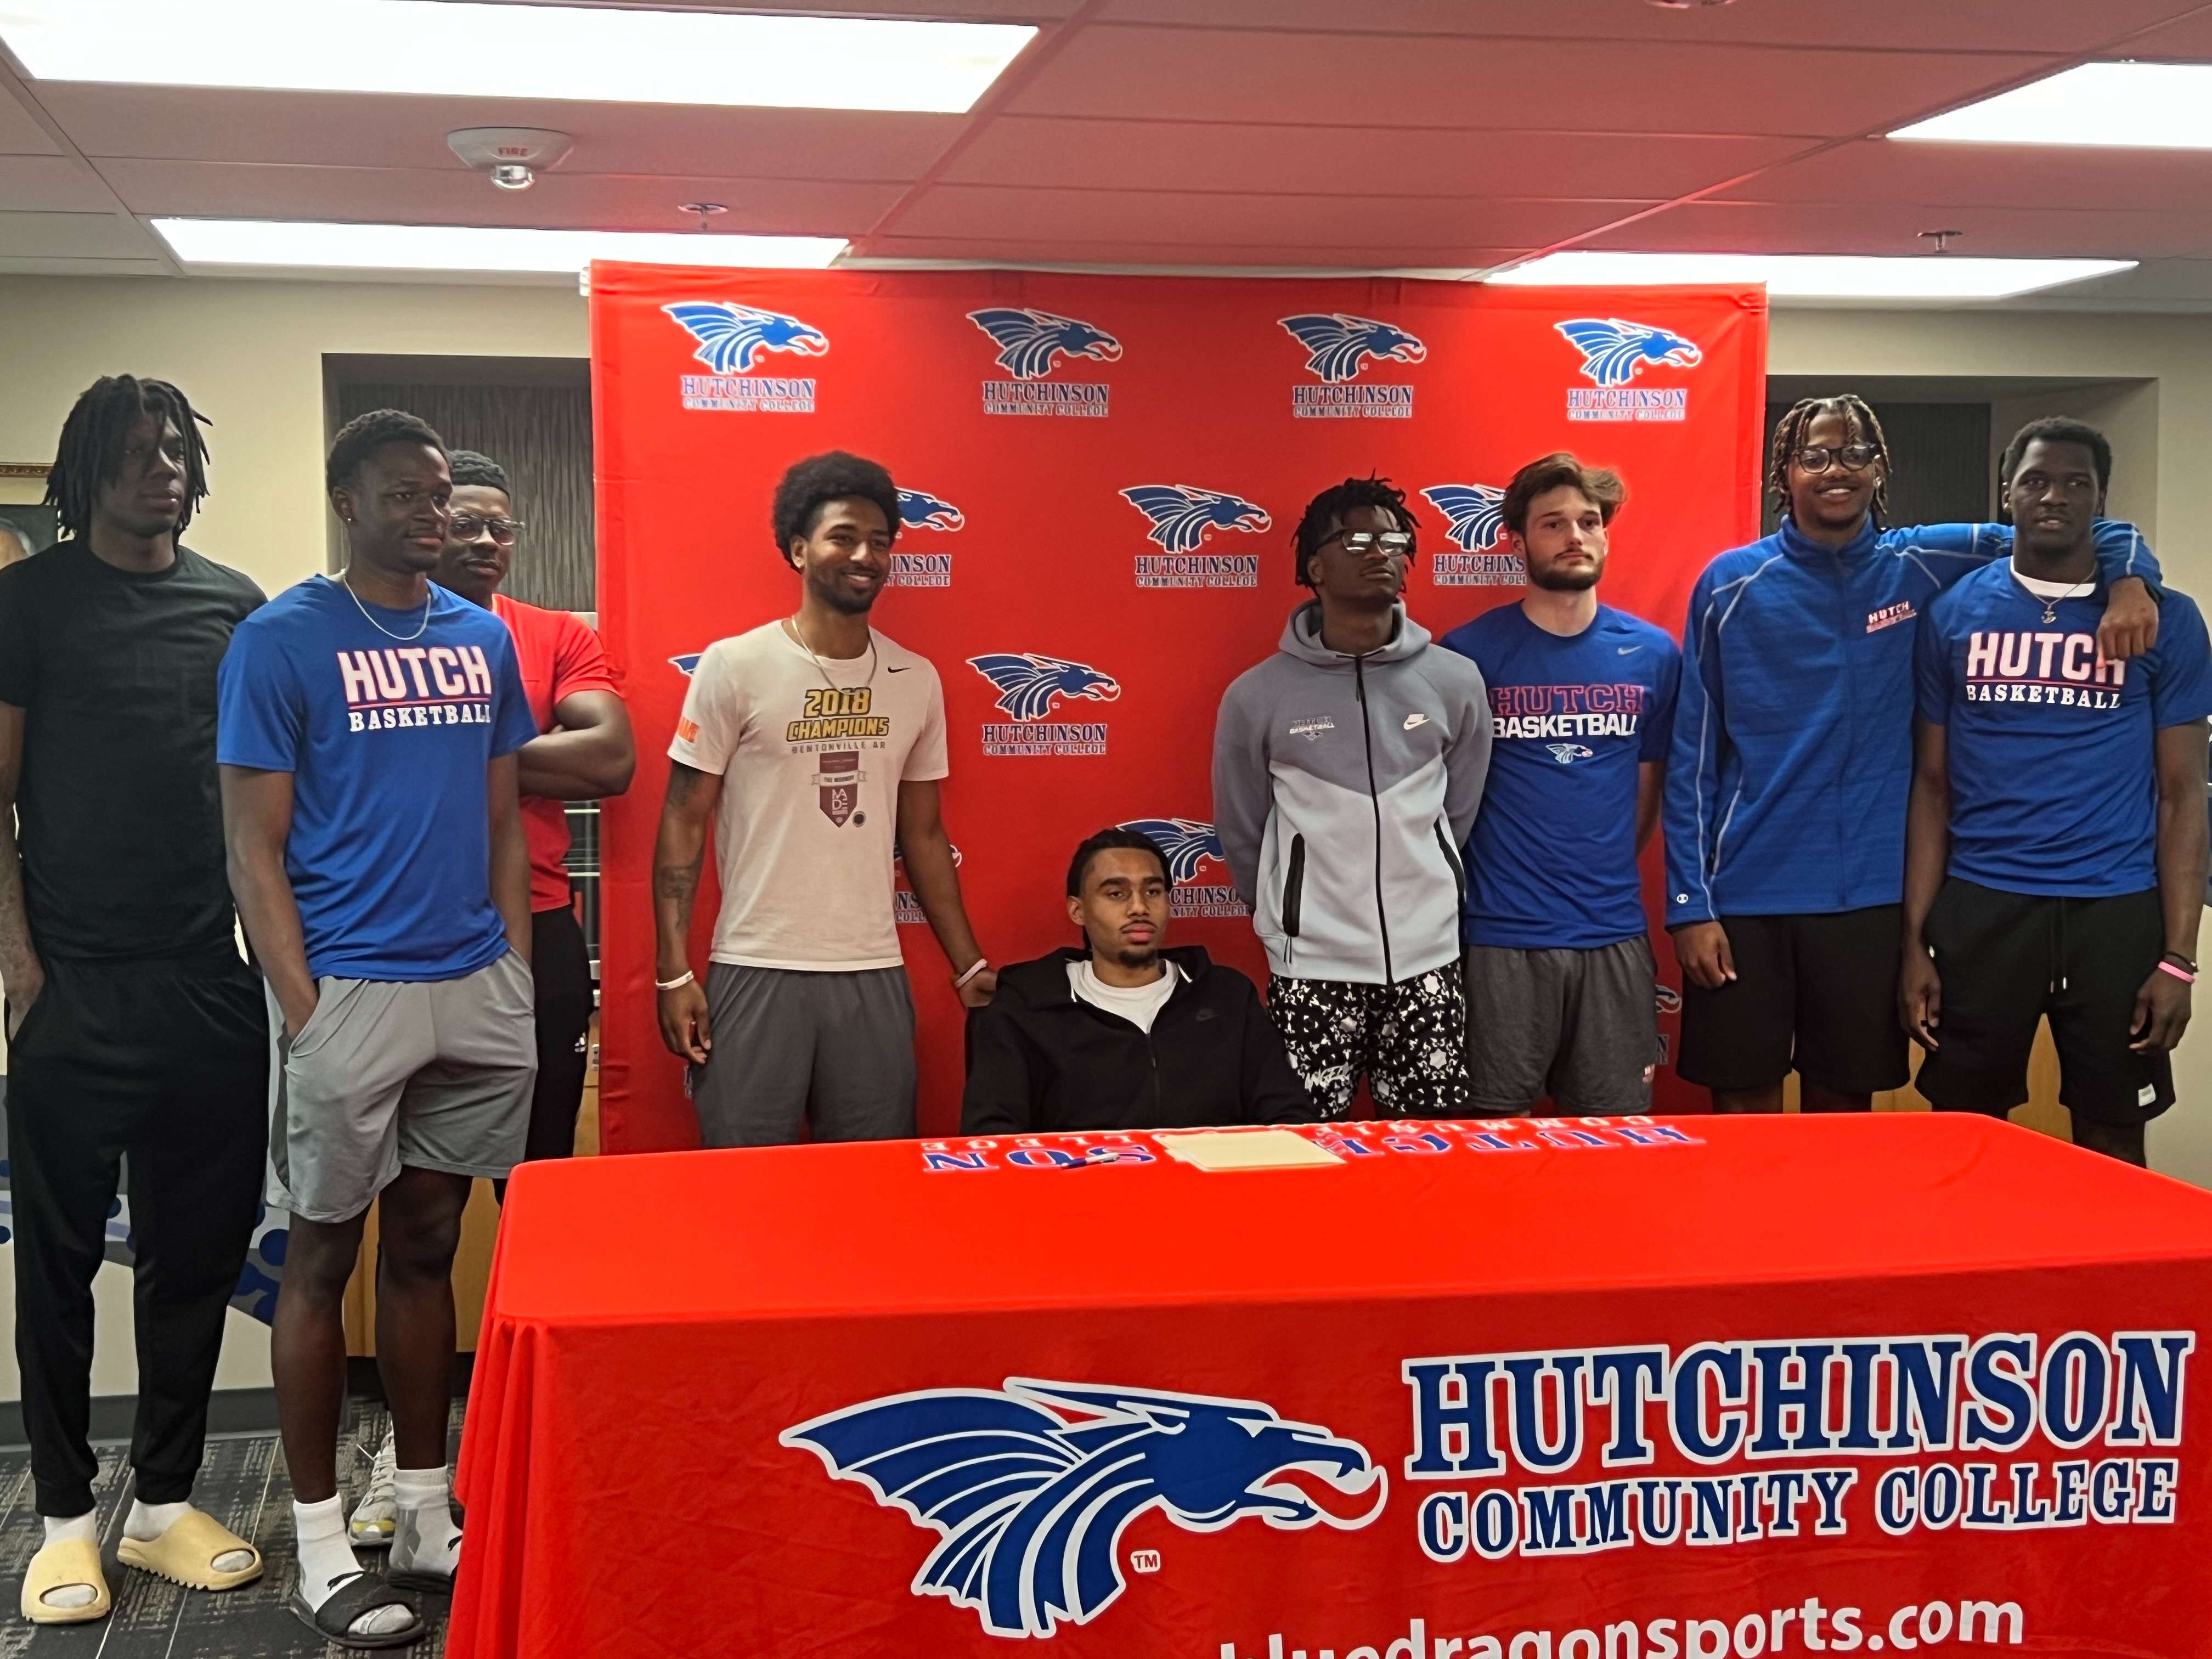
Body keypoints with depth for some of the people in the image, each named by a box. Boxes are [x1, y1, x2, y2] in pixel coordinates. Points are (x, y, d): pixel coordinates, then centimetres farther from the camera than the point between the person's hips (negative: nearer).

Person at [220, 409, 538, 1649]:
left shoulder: (483, 637, 11)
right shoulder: (283, 639, -4)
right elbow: (255, 845, -6)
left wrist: (518, 974, 8)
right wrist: (303, 1008, -12)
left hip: (480, 991, 5)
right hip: (350, 989, -5)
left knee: (427, 1245, 13)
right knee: (324, 1255, 4)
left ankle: (428, 1516, 23)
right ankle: (321, 1544, 14)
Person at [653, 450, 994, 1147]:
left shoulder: (916, 679, 9)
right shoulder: (734, 666, -3)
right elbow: (683, 821, -1)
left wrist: (971, 965, 13)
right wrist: (675, 971, -8)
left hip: (876, 977, 4)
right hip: (756, 971, -3)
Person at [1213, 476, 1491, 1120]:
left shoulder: (1454, 681, 0)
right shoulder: (1258, 695, -4)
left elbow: (1459, 816, 12)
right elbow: (1240, 834, 8)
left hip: (1428, 958, 2)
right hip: (1311, 967, -2)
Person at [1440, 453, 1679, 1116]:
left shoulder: (1653, 654, 5)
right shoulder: (1468, 653, -4)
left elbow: (1646, 791, 14)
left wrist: (1608, 882, 13)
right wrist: (1471, 884, 4)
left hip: (1614, 936, 3)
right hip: (1500, 936, -3)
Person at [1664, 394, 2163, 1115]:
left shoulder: (1922, 567, 4)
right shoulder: (1731, 586, 0)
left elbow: (2089, 537, 13)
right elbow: (1691, 760, 0)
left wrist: (2129, 581, -10)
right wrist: (1690, 903, -6)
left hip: (1870, 895, 2)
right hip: (1744, 895, -2)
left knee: (1846, 1106, 10)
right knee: (1742, 1106, 3)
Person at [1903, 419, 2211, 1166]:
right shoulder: (1954, 614, 5)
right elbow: (1932, 786, 6)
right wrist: (1914, 937, 0)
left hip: (2116, 911, -1)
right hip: (1980, 907, 1)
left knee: (2112, 1141, 8)